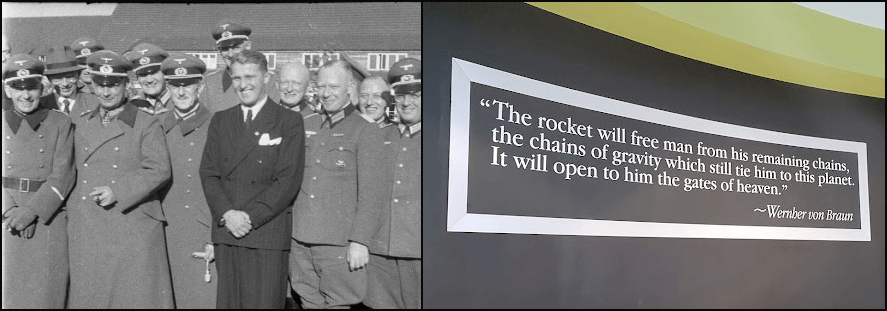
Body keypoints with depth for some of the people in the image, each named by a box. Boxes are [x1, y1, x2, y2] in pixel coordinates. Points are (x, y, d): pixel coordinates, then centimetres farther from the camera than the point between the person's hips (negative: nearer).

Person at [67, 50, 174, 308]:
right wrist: (72, 207, 10)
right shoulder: (80, 124, 14)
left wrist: (117, 192, -17)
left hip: (133, 227, -4)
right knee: (89, 294, 8)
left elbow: (159, 170, -10)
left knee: (138, 295, -2)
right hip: (86, 230, 4)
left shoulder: (147, 125, -1)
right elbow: (72, 170, 21)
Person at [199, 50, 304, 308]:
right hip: (225, 231, 4)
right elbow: (208, 173, 8)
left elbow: (288, 180, -7)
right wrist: (226, 214, -8)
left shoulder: (289, 122, 0)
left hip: (267, 232, -4)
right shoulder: (220, 121, 15)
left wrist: (250, 216, -13)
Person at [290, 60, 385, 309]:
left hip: (338, 242, -5)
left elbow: (369, 193, -7)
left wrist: (360, 241, -12)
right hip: (299, 239, 5)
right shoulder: (306, 126, 12)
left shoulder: (365, 131, -4)